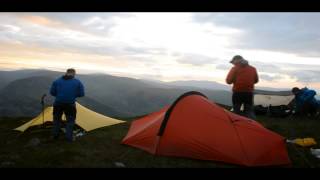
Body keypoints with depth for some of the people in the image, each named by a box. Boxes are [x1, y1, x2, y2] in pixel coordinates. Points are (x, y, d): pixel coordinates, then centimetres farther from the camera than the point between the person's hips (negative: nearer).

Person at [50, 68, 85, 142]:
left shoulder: (57, 81, 3)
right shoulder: (78, 82, -1)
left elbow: (52, 92, 3)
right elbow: (81, 94, 0)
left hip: (58, 103, 2)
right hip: (70, 104, -2)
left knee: (57, 119, 22)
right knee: (70, 120, 14)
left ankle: (55, 135, 33)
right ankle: (69, 137, 13)